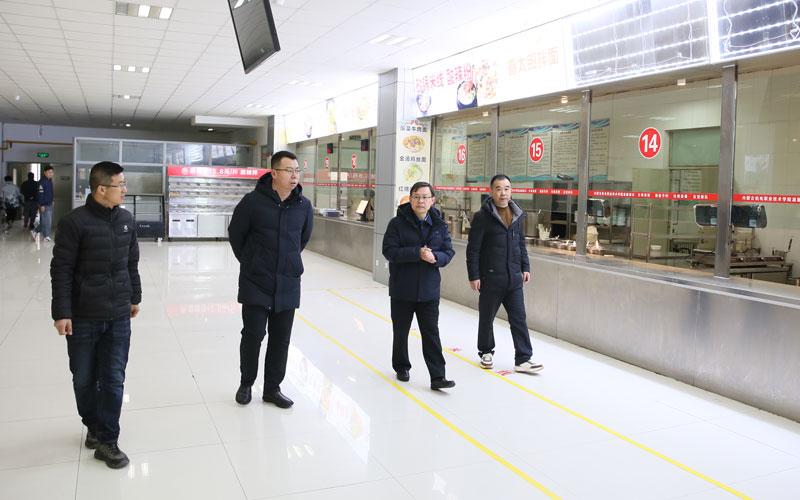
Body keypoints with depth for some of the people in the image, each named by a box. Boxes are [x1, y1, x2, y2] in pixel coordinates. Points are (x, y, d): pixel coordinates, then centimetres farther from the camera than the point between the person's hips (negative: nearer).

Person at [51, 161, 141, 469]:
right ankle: (93, 424, 37)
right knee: (84, 379, 12)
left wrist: (134, 298, 19)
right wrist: (61, 312, -11)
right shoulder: (75, 222, -11)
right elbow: (61, 270, -9)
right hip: (82, 317, -3)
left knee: (113, 380, 4)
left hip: (118, 316, 3)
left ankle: (106, 441, 16)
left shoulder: (126, 220, 4)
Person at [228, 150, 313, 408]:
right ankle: (246, 384, 26)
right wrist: (249, 262, 7)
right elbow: (235, 233, 2)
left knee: (281, 340, 10)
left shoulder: (304, 205, -1)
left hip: (288, 285, 3)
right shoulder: (253, 201, -11)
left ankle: (272, 389, 25)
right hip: (255, 284, -3)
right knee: (252, 335, 4)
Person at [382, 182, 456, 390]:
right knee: (401, 331, 14)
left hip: (429, 290, 2)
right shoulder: (397, 223, -8)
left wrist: (435, 257, -19)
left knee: (431, 333, 2)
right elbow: (389, 251, -16)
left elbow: (448, 252, 4)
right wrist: (417, 253, -26)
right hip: (402, 289, -2)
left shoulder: (439, 226, 3)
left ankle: (437, 377, 4)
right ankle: (401, 367, 34)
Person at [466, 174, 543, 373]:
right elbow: (473, 249, -10)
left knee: (519, 319, 4)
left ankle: (523, 359, 8)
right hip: (490, 279, -5)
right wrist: (474, 276, -12)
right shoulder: (482, 217, -10)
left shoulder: (516, 215, 9)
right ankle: (486, 352, 30)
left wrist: (525, 268, 13)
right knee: (486, 318, 10)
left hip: (514, 279, 5)